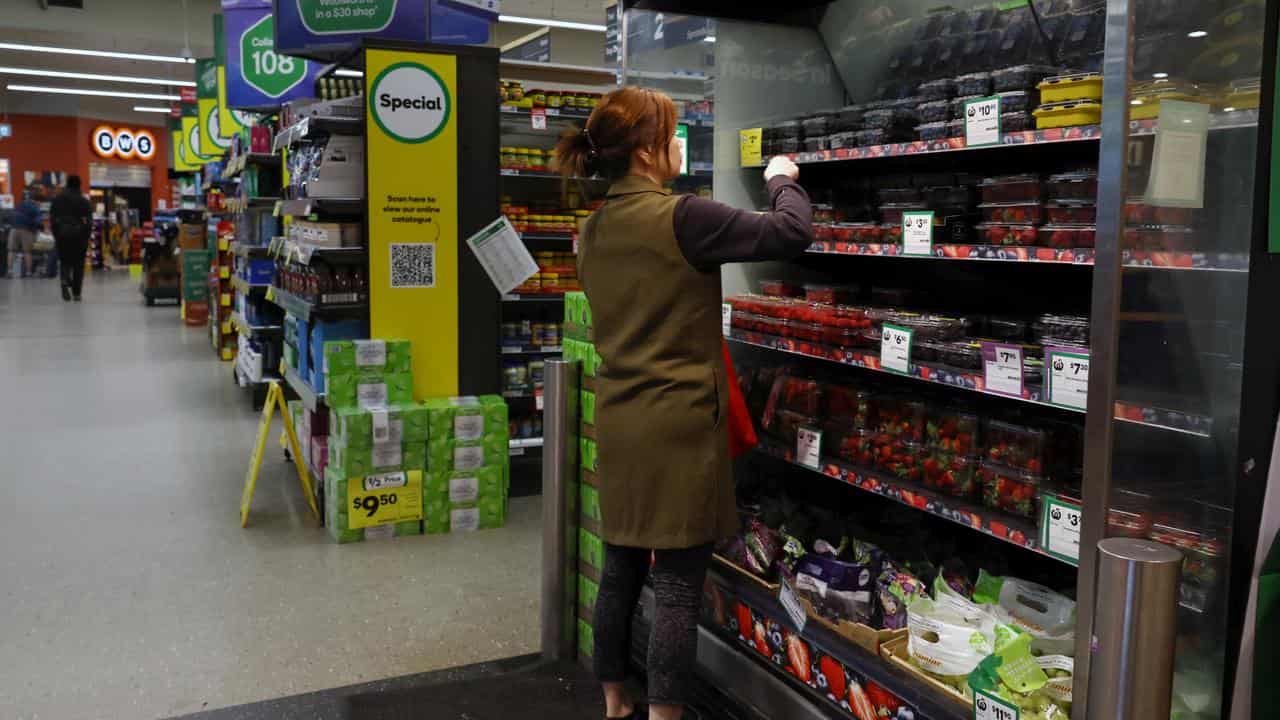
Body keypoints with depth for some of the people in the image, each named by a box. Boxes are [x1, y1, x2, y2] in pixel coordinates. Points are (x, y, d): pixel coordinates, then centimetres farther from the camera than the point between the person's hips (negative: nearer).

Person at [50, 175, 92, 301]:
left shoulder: (57, 199, 4)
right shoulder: (84, 201, -4)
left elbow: (52, 218, 4)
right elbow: (89, 221, -8)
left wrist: (56, 234, 9)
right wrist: (86, 236, 0)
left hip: (62, 234, 2)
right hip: (79, 234, -2)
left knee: (65, 261, 13)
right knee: (78, 264, 5)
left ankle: (65, 281, -16)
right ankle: (76, 293, 5)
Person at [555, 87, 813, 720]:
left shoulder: (593, 230, 8)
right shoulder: (678, 217, -16)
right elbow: (792, 234, -14)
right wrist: (783, 180, 5)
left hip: (618, 422, 8)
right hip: (678, 425, -8)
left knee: (621, 572, 17)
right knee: (678, 588, 2)